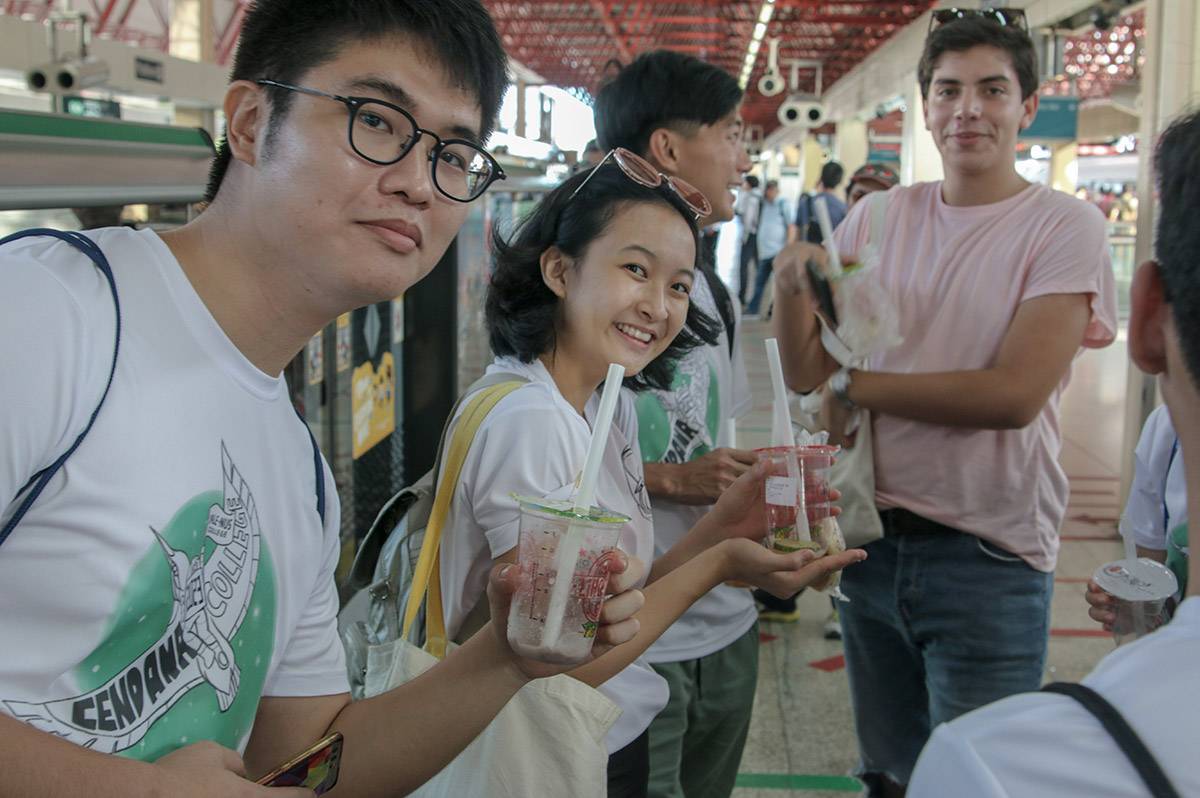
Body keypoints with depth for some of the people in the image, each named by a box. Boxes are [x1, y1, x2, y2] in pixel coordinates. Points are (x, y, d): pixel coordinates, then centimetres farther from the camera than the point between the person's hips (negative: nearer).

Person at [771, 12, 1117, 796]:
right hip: (875, 544, 4)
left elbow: (1013, 394, -19)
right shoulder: (879, 216, 4)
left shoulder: (1064, 226, -8)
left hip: (989, 560, -4)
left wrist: (854, 386, -12)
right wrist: (793, 284, -17)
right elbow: (806, 374, 2)